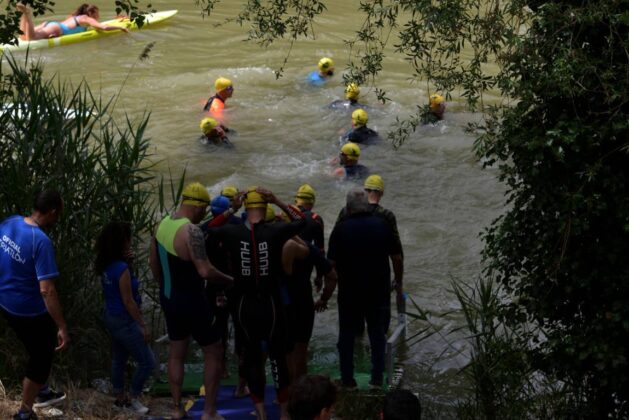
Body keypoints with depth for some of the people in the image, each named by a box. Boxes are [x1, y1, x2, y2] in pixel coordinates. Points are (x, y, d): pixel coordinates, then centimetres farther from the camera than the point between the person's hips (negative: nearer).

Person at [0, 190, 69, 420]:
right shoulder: (41, 242, -30)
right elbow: (47, 291, -32)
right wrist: (62, 328, -27)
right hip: (28, 310, -8)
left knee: (38, 349, 29)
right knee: (41, 357, 14)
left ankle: (41, 391, 47)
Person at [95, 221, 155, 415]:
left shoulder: (107, 265, 0)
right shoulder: (121, 268, -25)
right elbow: (128, 301, -22)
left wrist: (129, 262, -2)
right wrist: (143, 325, -16)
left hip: (111, 317, 9)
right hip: (124, 320, -9)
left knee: (119, 360, 21)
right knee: (147, 362, 3)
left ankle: (120, 399, 31)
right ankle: (134, 399, 12)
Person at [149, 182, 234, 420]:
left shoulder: (162, 225, 2)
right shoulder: (191, 231, -25)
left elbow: (154, 264, 12)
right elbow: (205, 271, -31)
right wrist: (231, 281, -16)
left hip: (168, 298, 8)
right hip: (191, 301, -8)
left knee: (176, 353, 20)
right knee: (214, 353, 6)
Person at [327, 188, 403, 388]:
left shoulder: (340, 229, -8)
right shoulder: (381, 225, -4)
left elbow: (332, 263, -6)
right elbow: (396, 257, 0)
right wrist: (398, 281, 14)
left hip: (349, 291, -1)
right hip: (379, 290, 1)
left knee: (347, 334, 11)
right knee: (377, 334, 13)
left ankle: (347, 379, 13)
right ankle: (377, 377, 13)